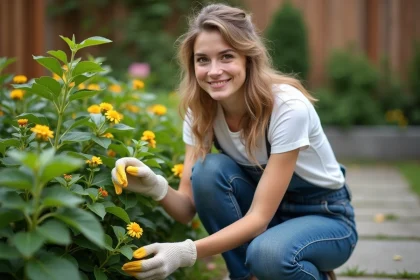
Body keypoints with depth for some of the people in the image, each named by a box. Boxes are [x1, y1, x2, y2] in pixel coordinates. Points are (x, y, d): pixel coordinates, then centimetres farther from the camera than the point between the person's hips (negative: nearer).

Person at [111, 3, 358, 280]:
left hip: (326, 217, -4)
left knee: (267, 253, -36)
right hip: (263, 210, 5)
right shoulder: (201, 110, -13)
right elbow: (188, 207, -15)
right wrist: (156, 187, -37)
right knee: (209, 170, -24)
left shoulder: (288, 108, -29)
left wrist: (186, 252, -42)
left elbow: (259, 216, -30)